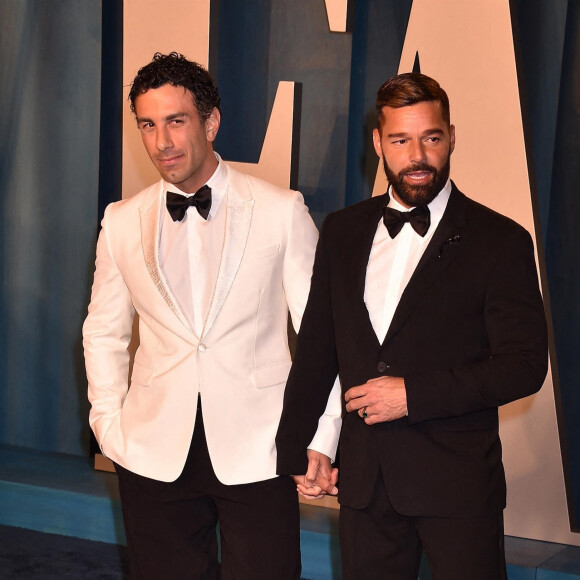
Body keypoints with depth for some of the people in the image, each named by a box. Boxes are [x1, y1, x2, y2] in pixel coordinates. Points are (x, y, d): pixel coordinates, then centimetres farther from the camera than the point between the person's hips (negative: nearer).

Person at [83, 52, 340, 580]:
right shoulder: (122, 222, 7)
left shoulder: (282, 211, -1)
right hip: (155, 455, 2)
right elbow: (104, 333, 17)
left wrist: (319, 442, -6)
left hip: (257, 452, -2)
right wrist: (109, 427, 6)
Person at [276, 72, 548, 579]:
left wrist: (413, 394, -16)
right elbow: (316, 347, 13)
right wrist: (295, 449, 13)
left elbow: (525, 365, -10)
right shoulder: (343, 231, 8)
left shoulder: (500, 241, -5)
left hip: (458, 482, -4)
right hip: (365, 479, 4)